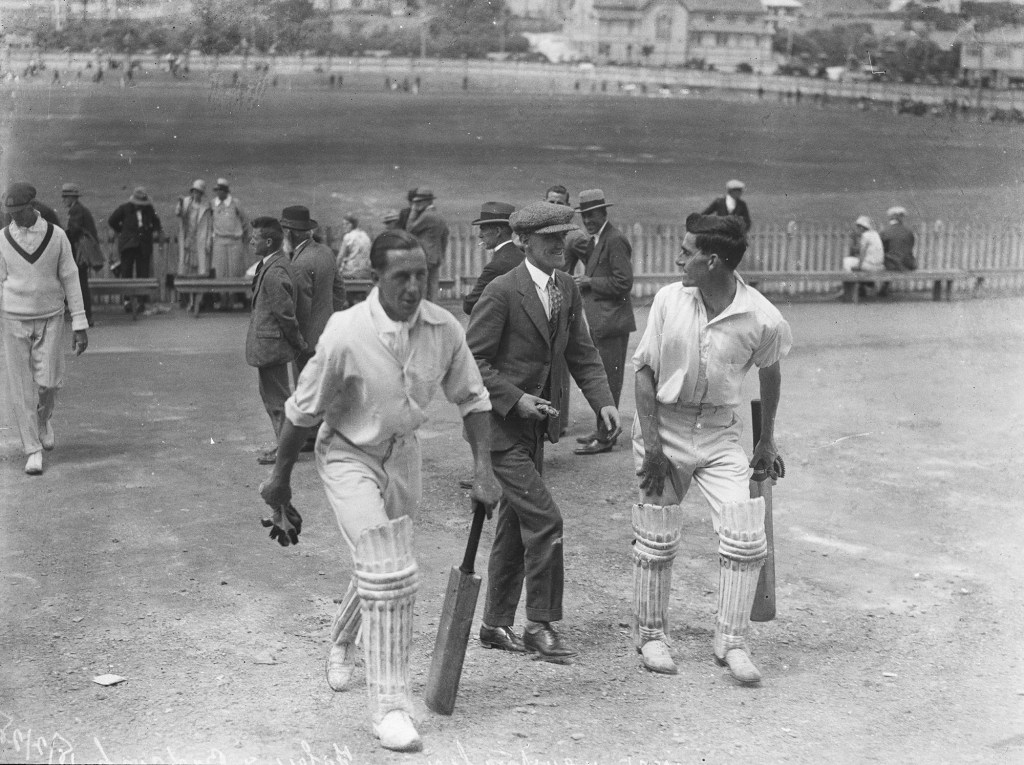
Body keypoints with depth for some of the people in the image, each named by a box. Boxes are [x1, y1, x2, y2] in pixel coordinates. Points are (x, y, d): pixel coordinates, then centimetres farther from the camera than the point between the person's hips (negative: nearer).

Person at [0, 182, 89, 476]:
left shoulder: (56, 236, -7)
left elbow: (70, 280, -4)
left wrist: (80, 326, -7)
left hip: (50, 320, -1)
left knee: (48, 382, -9)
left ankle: (42, 419, 25)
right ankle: (33, 451, 5)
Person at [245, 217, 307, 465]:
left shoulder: (275, 273, -26)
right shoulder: (275, 264, 7)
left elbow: (286, 313, -22)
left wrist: (299, 343, -11)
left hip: (270, 342, -10)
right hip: (269, 343, 10)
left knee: (277, 398, 1)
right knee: (269, 392, 20)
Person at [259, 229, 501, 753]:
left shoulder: (443, 329, -14)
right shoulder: (346, 334, -26)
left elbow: (472, 398, 1)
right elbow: (302, 411, -14)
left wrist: (483, 469, -6)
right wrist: (280, 478, -4)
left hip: (402, 453, 5)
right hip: (348, 455, -5)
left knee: (383, 568, 21)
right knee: (388, 575, -15)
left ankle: (341, 644, 52)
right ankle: (389, 706, -3)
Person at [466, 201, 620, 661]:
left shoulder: (567, 290, 6)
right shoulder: (502, 292, -16)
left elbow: (582, 353, 10)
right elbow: (472, 360, -15)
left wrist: (603, 400, -5)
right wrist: (516, 399, -21)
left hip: (534, 425, 8)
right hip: (498, 424, -8)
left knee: (515, 526, 13)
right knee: (544, 520, -11)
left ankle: (496, 625, 25)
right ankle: (540, 624, 3)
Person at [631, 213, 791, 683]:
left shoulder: (763, 319, -14)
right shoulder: (669, 300, -11)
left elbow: (770, 373, 6)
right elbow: (645, 372, -5)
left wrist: (767, 440, 14)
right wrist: (652, 446, -11)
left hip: (719, 433, 0)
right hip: (663, 424, 0)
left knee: (746, 536, -8)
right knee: (657, 539, 6)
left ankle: (731, 641, 9)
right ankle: (650, 635, 25)